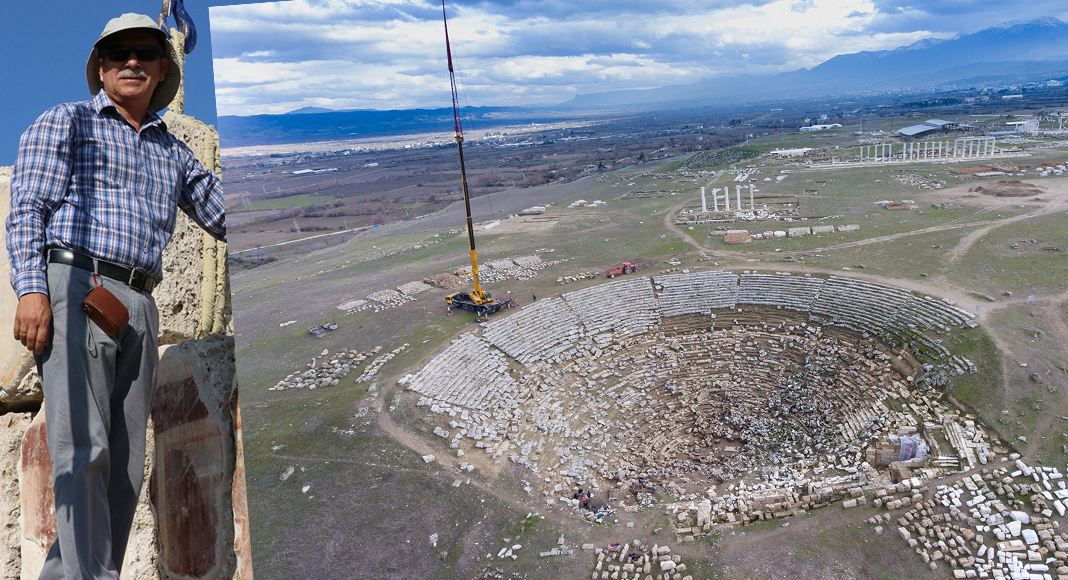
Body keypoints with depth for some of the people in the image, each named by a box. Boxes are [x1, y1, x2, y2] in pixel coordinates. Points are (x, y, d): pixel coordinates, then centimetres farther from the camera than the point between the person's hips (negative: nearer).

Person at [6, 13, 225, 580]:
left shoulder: (172, 151, 24)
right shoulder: (65, 121, 12)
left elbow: (225, 215, 23)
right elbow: (27, 207, 1)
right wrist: (31, 287, -12)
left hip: (139, 306, 5)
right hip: (75, 284, -4)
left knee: (125, 464, 3)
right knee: (85, 448, -14)